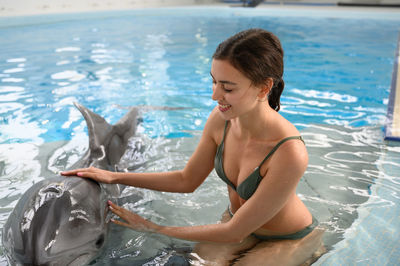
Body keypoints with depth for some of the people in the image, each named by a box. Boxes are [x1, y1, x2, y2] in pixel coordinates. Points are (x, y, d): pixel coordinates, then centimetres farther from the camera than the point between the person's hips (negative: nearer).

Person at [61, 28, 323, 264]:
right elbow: (186, 181, -2)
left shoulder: (289, 154, -37)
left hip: (290, 241, -3)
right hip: (239, 219, 4)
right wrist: (113, 176, -6)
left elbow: (234, 233, -26)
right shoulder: (221, 119, -18)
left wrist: (154, 229, -18)